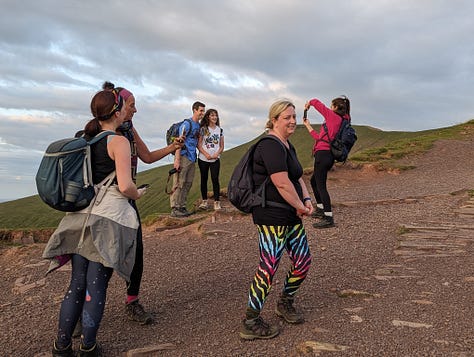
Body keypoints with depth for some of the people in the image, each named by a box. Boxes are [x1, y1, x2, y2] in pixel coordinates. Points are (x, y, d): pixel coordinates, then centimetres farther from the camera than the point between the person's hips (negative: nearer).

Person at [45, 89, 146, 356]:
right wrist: (138, 194, 1)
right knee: (97, 286, 4)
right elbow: (125, 186, -19)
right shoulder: (119, 142, -11)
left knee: (77, 283, 14)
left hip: (82, 218, 7)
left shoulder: (85, 139, 10)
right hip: (109, 219, -6)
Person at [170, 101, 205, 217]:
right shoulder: (187, 124, -9)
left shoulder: (198, 125, 16)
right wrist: (177, 160, -20)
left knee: (188, 184, 10)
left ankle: (182, 207, 16)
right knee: (179, 184, -8)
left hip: (192, 159, 8)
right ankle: (174, 209, -5)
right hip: (183, 157, -8)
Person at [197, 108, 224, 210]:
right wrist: (206, 154, -15)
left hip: (215, 159, 1)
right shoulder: (203, 129, 2)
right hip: (203, 159, -1)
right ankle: (204, 201, 15)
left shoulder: (220, 130, 9)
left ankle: (217, 202, -3)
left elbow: (222, 146, 9)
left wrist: (217, 154, -10)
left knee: (215, 179, -6)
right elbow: (199, 145, -2)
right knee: (204, 179, 6)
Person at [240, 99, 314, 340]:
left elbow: (298, 177, 20)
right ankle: (250, 323, 8)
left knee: (303, 260, 13)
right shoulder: (271, 146, -17)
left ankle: (285, 304, 35)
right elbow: (282, 183, -23)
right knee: (269, 267, -7)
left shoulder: (287, 146, 17)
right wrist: (301, 207, -11)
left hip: (291, 216, 10)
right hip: (272, 216, -10)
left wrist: (307, 199, 3)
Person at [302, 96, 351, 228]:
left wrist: (308, 104, 16)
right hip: (329, 156, 10)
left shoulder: (333, 116, -5)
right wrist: (308, 125, 32)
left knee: (321, 186, -9)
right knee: (314, 181, 24)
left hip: (323, 154, -10)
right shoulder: (341, 122, 21)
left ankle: (329, 218, -11)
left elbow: (316, 102, -5)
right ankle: (321, 209, 33)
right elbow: (319, 137, 24)